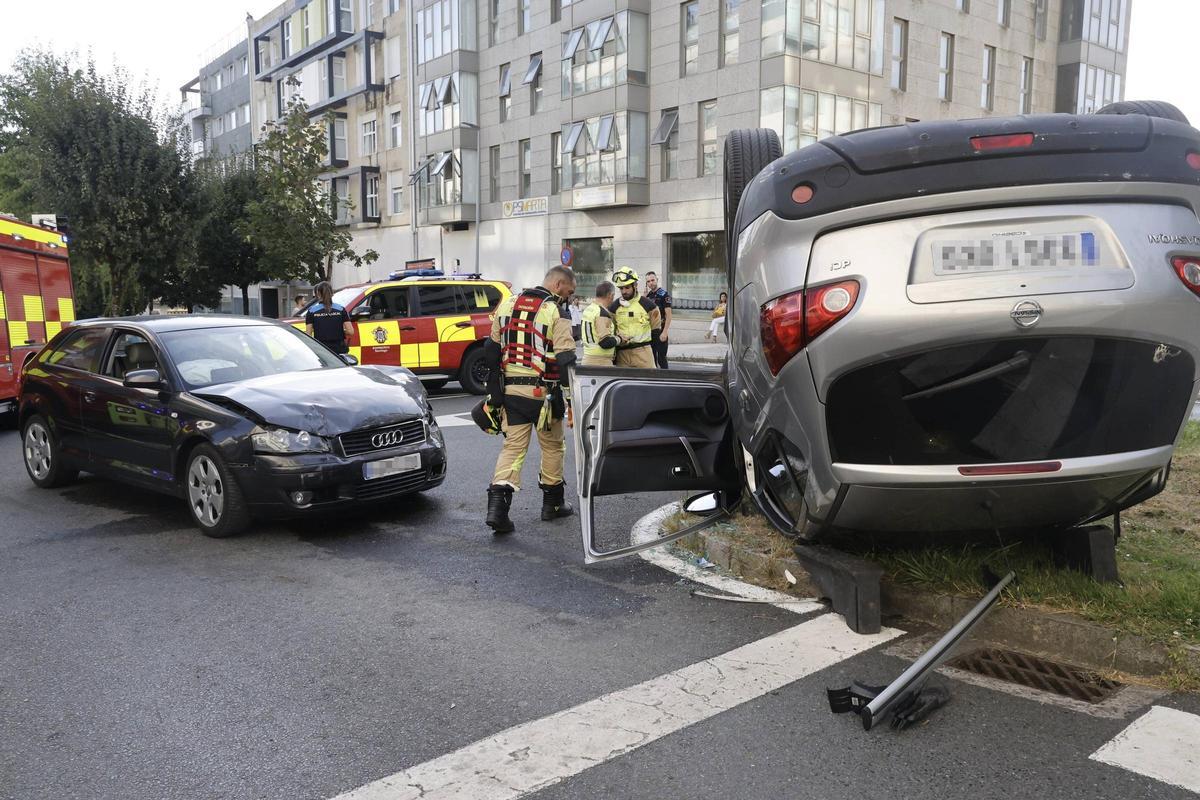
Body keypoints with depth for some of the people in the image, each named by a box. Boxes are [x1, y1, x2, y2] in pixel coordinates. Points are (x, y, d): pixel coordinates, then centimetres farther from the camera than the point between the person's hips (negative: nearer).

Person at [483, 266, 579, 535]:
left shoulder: (507, 305, 9)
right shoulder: (555, 313, -10)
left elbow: (492, 351, 11)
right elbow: (566, 360, -15)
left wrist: (494, 392, 16)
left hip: (510, 391, 4)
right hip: (542, 393, -4)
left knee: (513, 447, 5)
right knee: (553, 446, 14)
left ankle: (497, 504, -11)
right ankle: (552, 503, 26)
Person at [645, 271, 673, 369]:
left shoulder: (664, 294, -7)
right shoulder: (648, 295, 12)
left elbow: (668, 315, -12)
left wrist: (664, 332, -20)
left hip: (660, 331, -7)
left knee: (661, 358, -6)